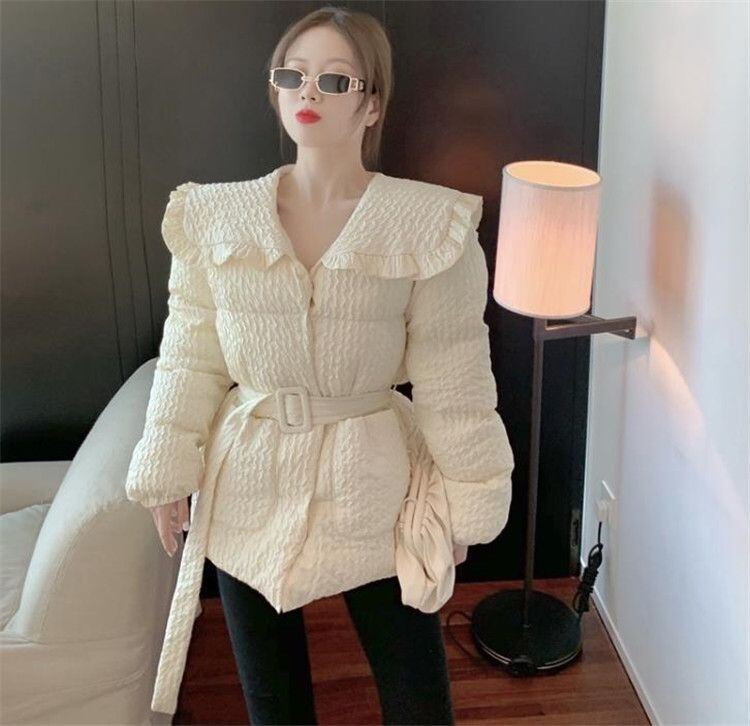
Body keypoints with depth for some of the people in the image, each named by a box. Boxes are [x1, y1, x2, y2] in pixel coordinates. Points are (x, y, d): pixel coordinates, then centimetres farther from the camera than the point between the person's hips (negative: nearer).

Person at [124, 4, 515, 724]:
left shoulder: (430, 225, -11)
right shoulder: (216, 218, -5)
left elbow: (453, 381, -7)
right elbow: (190, 359, 3)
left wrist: (465, 503, -2)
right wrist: (167, 474, 5)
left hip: (372, 485, -2)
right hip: (248, 487, 2)